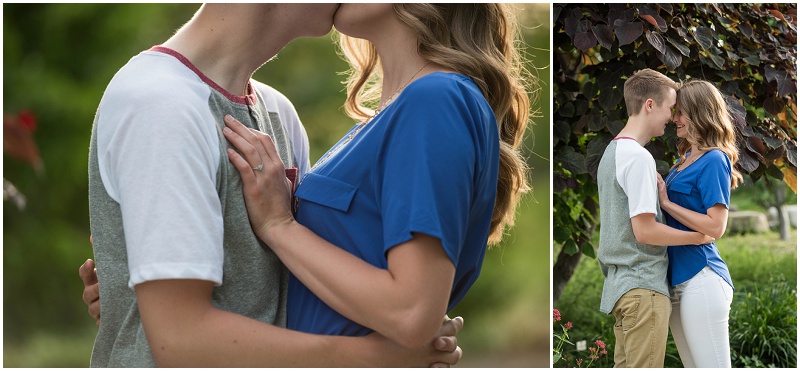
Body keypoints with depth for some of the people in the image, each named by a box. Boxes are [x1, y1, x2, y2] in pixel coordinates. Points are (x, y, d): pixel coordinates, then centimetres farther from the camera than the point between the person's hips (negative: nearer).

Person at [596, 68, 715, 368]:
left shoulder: (612, 152, 15)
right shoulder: (638, 157, -15)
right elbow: (645, 230, -19)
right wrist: (698, 237, -8)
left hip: (619, 283, 9)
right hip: (643, 286, -9)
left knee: (625, 365, 12)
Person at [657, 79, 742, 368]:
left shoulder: (714, 160, -11)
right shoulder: (686, 159, 15)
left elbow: (715, 226, -17)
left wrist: (666, 203, -14)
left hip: (701, 279, -9)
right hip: (678, 280, 9)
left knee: (712, 365, -5)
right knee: (692, 365, 14)